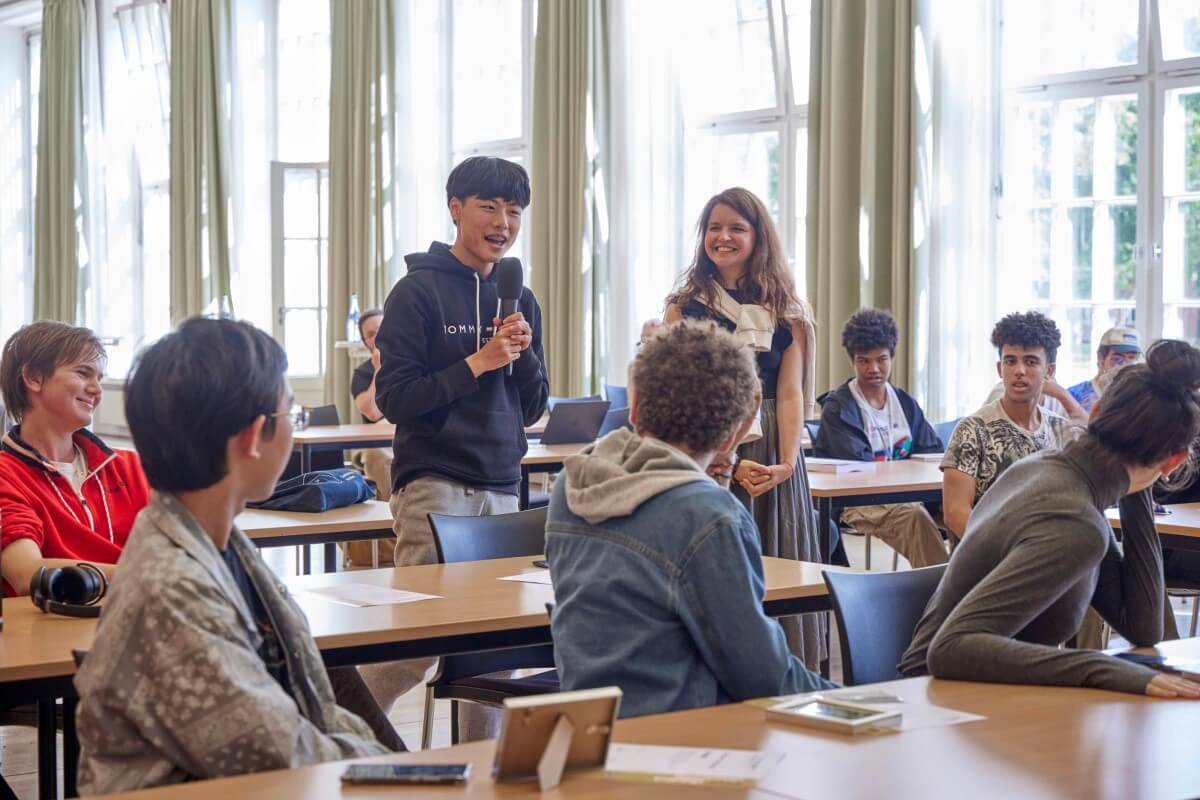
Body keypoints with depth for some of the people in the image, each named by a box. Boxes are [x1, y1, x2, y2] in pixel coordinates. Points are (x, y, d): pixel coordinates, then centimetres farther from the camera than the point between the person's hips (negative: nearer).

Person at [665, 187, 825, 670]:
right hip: (705, 456, -2)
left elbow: (790, 393, 1)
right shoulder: (684, 307, 5)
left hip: (773, 455, 2)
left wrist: (786, 461, -16)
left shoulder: (786, 311, 10)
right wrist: (731, 463, -16)